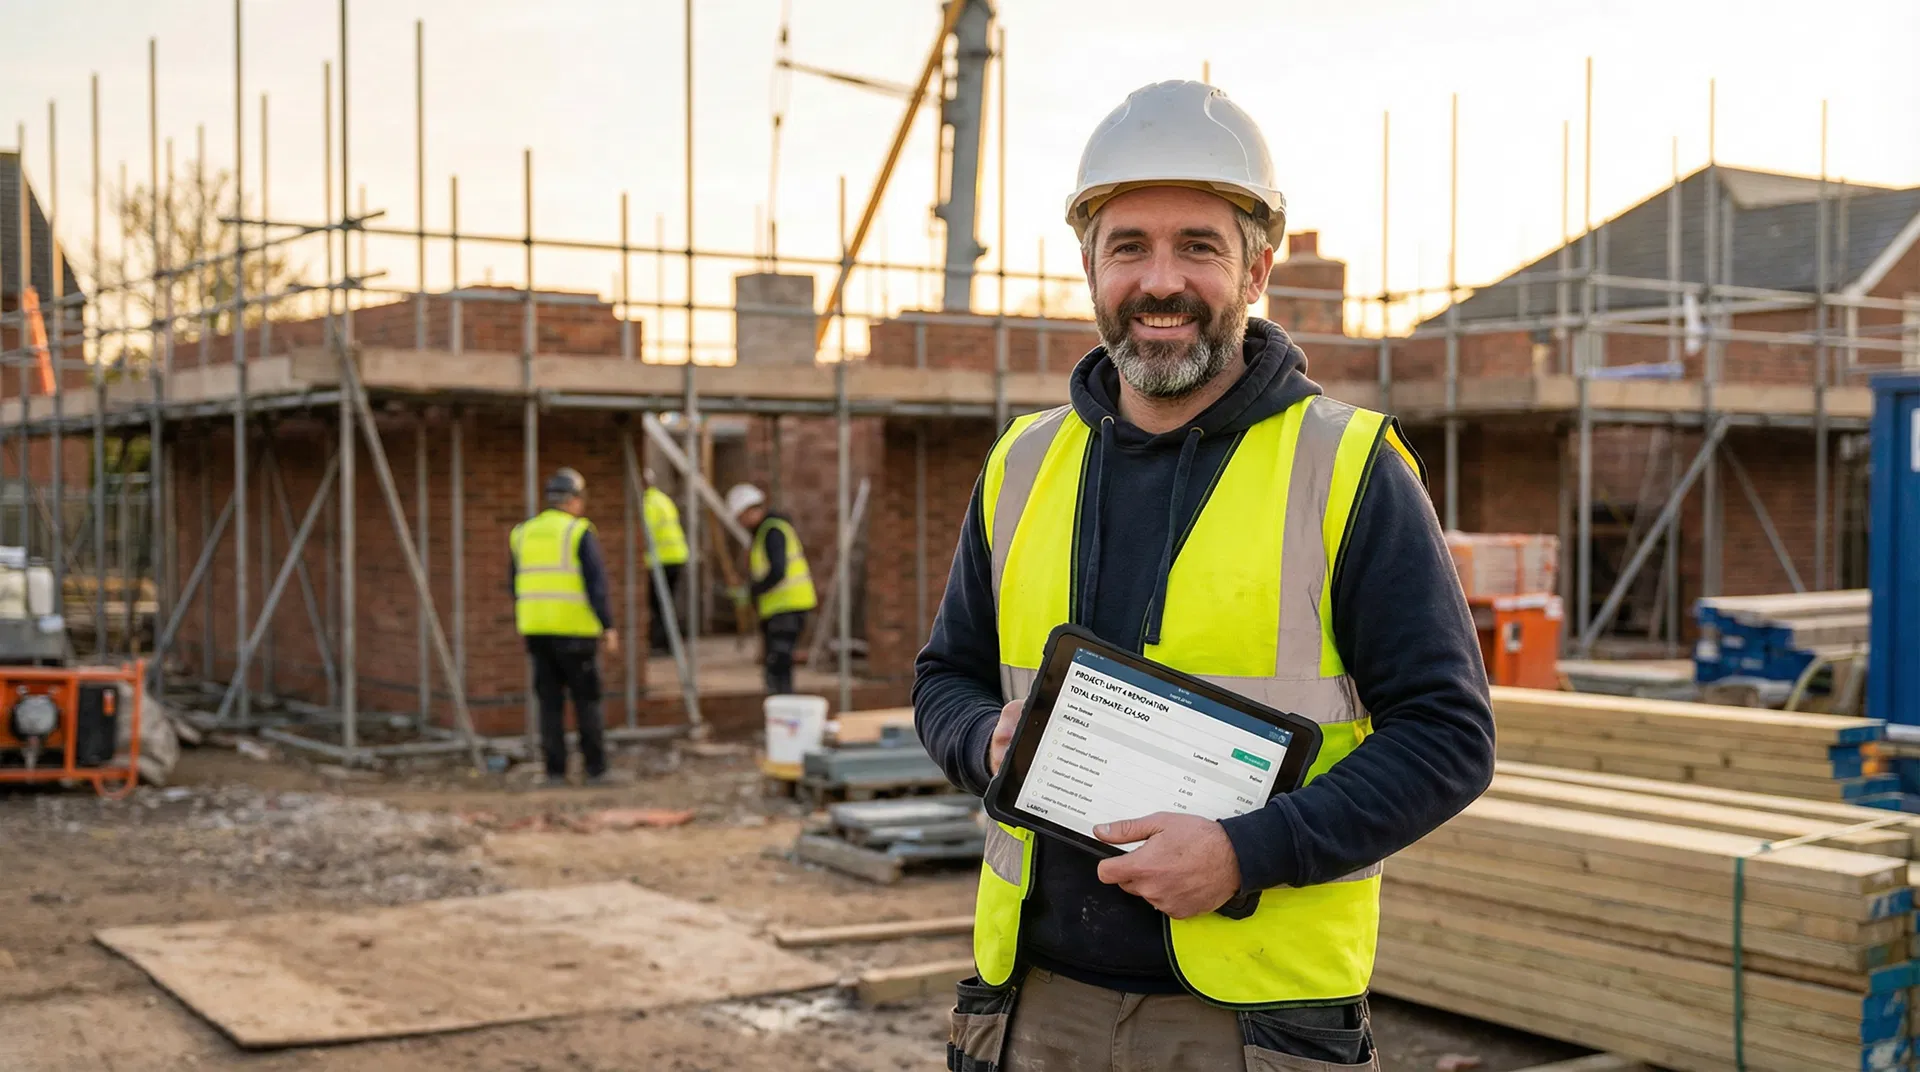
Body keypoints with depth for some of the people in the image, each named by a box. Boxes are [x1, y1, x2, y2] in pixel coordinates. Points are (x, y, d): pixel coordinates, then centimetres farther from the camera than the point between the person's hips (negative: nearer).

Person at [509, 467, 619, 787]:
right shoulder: (580, 532, -6)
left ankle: (555, 771, 4)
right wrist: (608, 627, -11)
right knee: (586, 699, 4)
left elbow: (518, 589, 15)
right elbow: (596, 583, -13)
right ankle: (595, 769, 4)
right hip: (575, 629, -4)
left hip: (536, 629, 4)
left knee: (550, 701, 7)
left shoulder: (523, 533, 11)